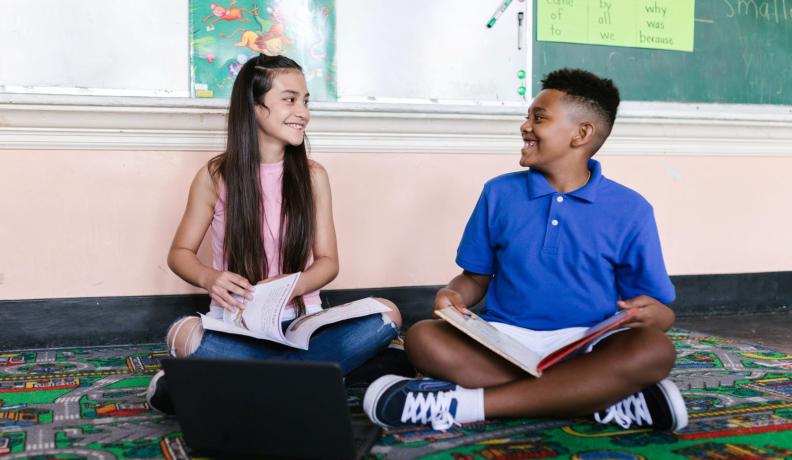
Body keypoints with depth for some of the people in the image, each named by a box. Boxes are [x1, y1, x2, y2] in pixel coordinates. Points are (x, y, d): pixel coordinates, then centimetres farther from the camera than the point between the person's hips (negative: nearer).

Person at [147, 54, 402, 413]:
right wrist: (209, 278, -18)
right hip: (235, 325, -3)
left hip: (300, 322, 4)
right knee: (187, 335, -36)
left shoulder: (313, 176, 4)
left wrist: (290, 285, -18)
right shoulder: (216, 176, 0)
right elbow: (180, 253, 6)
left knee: (387, 315, -26)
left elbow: (328, 261, 4)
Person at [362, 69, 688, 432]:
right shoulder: (499, 193, 8)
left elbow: (659, 311, 4)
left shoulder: (630, 211, 2)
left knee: (655, 351, -33)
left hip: (586, 350, -1)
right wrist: (452, 295, -9)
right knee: (423, 339, -27)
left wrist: (653, 314, -21)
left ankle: (463, 403, -30)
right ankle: (608, 398, -28)